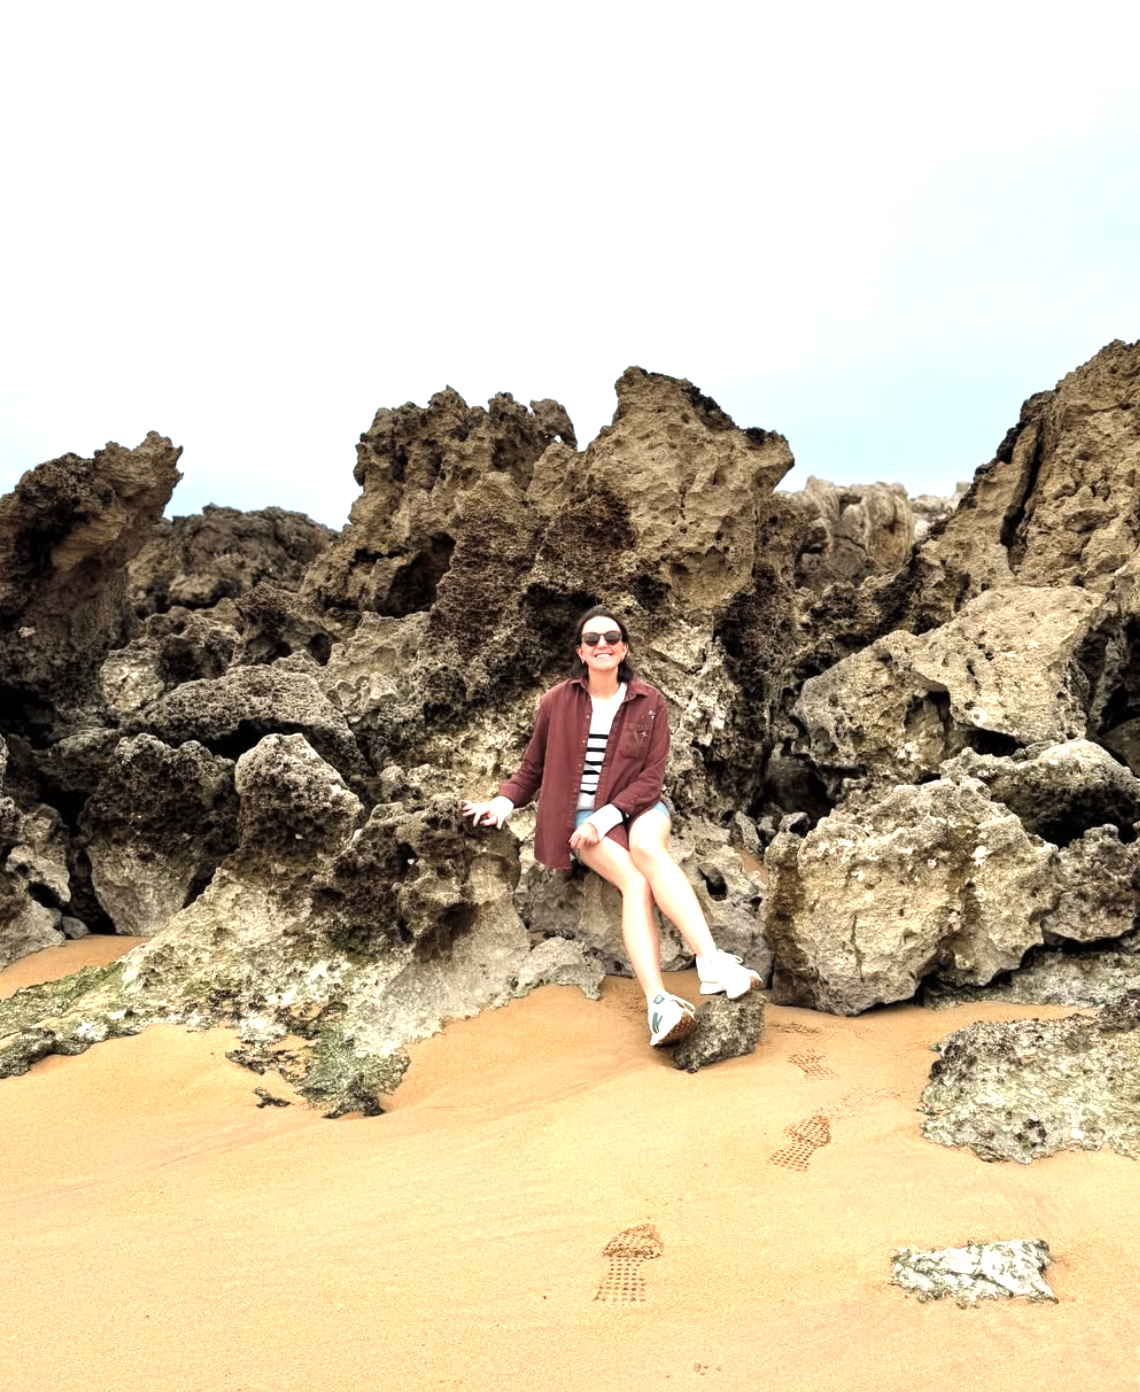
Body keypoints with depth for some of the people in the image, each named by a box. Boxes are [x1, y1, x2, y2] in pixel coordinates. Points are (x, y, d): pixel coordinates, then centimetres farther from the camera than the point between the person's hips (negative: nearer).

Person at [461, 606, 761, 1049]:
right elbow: (531, 770, 11)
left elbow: (651, 779, -1)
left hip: (636, 806, 1)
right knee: (636, 882, -29)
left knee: (649, 847, -36)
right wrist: (502, 802, -8)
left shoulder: (649, 702, 3)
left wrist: (607, 815, -15)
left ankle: (712, 962, -47)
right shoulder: (557, 702, 2)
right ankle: (657, 1001, -43)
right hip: (581, 815, -1)